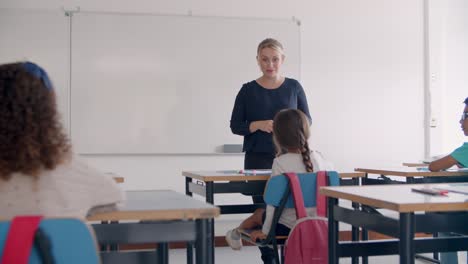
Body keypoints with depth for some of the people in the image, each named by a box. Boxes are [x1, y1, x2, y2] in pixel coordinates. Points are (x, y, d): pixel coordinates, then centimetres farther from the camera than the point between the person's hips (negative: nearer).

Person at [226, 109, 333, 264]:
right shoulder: (317, 157, -4)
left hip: (288, 227, -4)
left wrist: (265, 231, -7)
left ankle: (236, 234, 52)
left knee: (259, 214, 25)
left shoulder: (280, 162, -18)